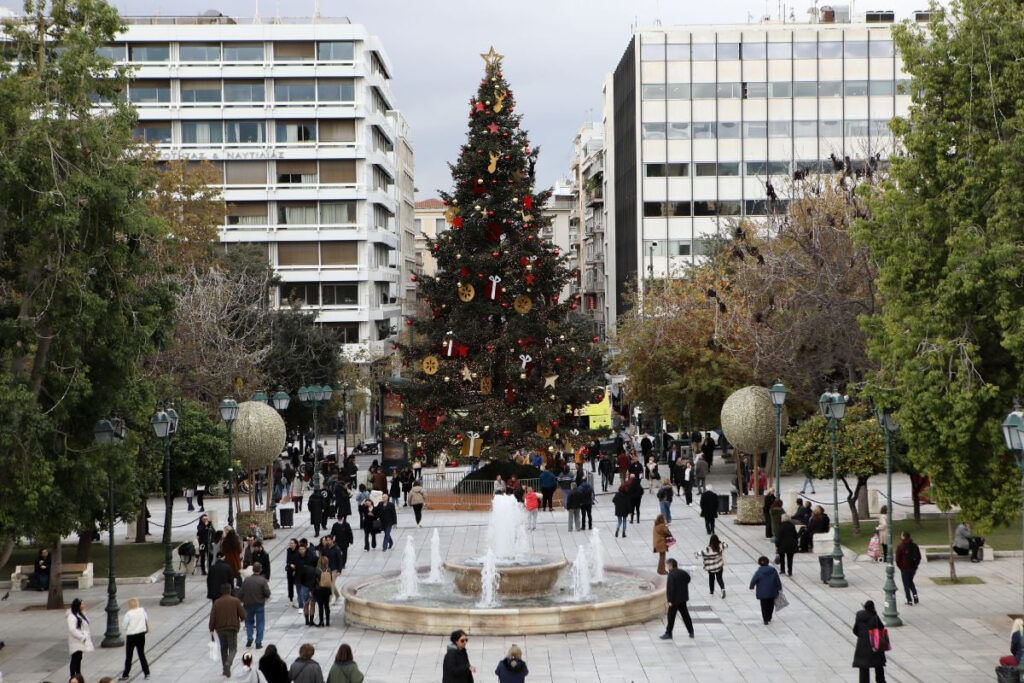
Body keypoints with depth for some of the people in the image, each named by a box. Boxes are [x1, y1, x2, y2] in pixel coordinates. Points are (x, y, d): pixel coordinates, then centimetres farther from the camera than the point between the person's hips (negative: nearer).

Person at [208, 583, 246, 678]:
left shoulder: (217, 603, 1)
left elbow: (212, 618, -2)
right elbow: (243, 615, -4)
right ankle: (228, 663, -24)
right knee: (233, 648, 3)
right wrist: (241, 619, 19)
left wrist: (211, 630, 4)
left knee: (223, 648, 17)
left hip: (220, 629, 2)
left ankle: (225, 669, 20)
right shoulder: (235, 601, -5)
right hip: (232, 628, -2)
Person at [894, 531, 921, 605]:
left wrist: (900, 566, 3)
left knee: (906, 584, 6)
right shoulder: (914, 545, 1)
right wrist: (916, 565, 14)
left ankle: (909, 600, 4)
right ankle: (915, 595, 7)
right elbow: (919, 557, 6)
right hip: (913, 567, 5)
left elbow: (898, 558, -12)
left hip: (905, 568, -5)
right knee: (910, 581, 24)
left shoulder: (900, 546, -13)